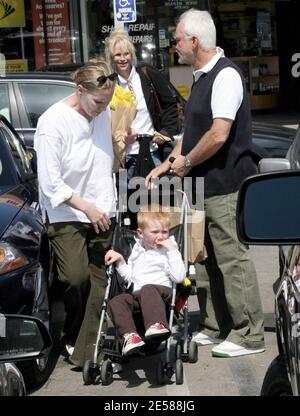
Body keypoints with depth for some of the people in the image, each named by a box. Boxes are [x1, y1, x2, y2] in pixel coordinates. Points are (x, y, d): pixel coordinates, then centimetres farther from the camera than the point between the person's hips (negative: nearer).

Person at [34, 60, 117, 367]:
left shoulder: (103, 114, 3)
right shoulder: (53, 122, -14)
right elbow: (50, 183, -14)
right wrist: (86, 207, -15)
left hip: (101, 213, 5)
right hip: (66, 215, -5)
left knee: (98, 281, 0)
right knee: (76, 277, -15)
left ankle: (87, 351, 6)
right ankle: (72, 337, 12)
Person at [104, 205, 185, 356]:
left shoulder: (168, 251, 9)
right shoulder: (137, 250, 24)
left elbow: (179, 277, -8)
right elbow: (129, 277, 25)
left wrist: (172, 250, -9)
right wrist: (120, 261, 11)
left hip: (161, 291, -5)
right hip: (136, 295, 5)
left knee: (148, 289, -38)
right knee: (116, 302, -23)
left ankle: (155, 325, -57)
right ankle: (129, 335, -41)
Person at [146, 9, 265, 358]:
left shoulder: (225, 75, -16)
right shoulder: (201, 77, 14)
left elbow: (218, 135, -25)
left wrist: (186, 162, -12)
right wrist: (167, 164, 14)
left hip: (225, 186, -10)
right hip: (204, 185, 10)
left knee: (232, 260, -5)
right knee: (206, 260, 15)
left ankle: (248, 335, 4)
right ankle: (214, 328, 25)